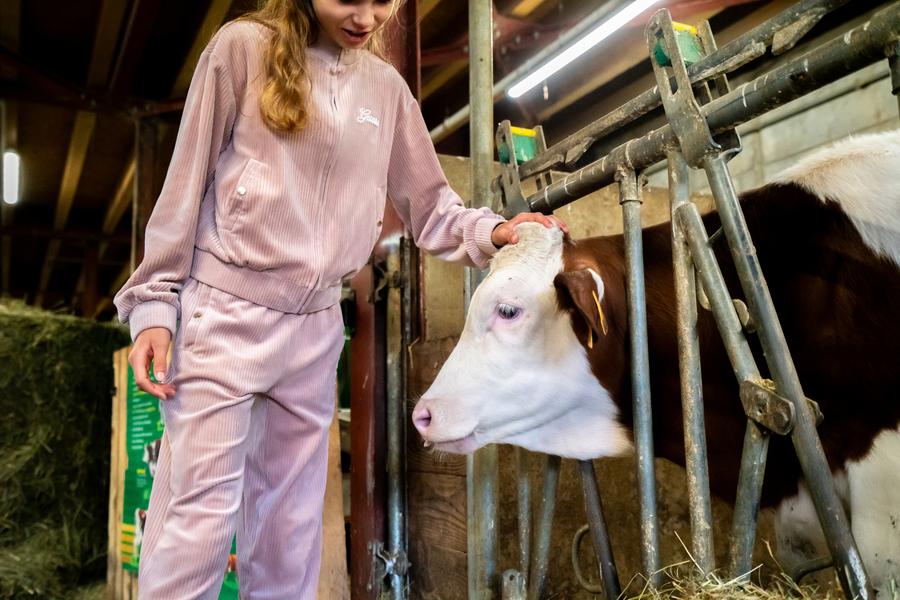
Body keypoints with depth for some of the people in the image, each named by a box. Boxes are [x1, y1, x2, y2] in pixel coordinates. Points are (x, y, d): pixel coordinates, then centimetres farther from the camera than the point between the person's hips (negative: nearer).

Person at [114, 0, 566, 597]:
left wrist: (490, 231, -8)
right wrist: (155, 302, -5)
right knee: (199, 516, -2)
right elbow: (187, 182, -3)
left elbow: (429, 205, 11)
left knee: (291, 527, 13)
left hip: (316, 328, 4)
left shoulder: (386, 87, 8)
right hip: (224, 315, -4)